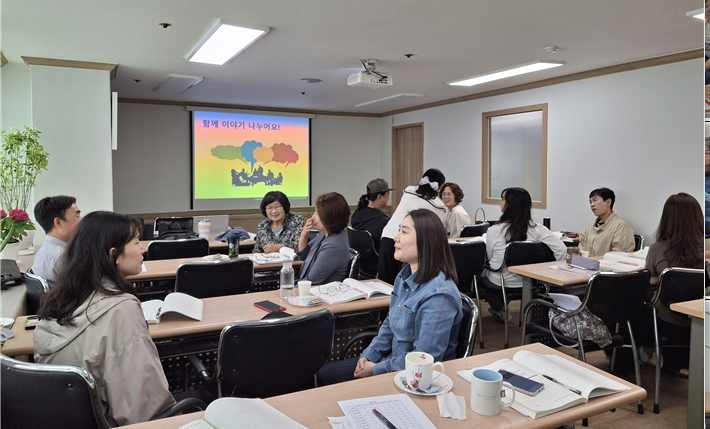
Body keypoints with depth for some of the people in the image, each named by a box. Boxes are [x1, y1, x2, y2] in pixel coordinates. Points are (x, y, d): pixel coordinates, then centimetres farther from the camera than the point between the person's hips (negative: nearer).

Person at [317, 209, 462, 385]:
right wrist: (369, 355, 1)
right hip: (394, 360, 9)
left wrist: (377, 369, -17)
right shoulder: (404, 276, 3)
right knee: (325, 374, 10)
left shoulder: (438, 295, -28)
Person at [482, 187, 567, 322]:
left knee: (482, 274, 30)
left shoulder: (493, 231, -21)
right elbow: (561, 250, -17)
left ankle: (499, 310, 41)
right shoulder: (536, 229, -15)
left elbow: (490, 258, -5)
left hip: (499, 284, -3)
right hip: (528, 284, 3)